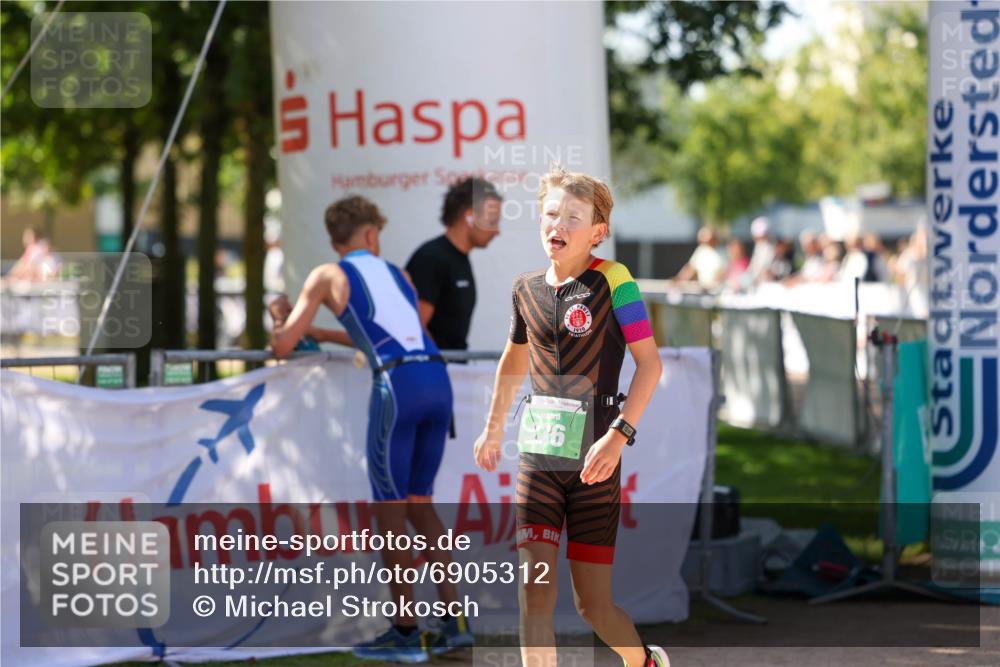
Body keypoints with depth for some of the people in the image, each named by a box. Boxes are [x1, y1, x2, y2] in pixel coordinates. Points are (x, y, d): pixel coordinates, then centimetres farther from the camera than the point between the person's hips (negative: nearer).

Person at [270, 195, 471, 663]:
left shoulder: (327, 276, 10)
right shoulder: (398, 274, 27)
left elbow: (282, 346, 10)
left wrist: (278, 332, 33)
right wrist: (324, 335, 48)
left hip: (397, 387, -5)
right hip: (438, 381, 6)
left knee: (390, 508, 4)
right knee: (419, 503, 16)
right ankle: (454, 619, 11)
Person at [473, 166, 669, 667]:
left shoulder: (612, 282, -8)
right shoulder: (526, 288, 7)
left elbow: (650, 363, -11)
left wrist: (618, 435, -20)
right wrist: (493, 427, 31)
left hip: (594, 459, -4)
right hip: (537, 455, 4)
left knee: (593, 604, 3)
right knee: (534, 591, -10)